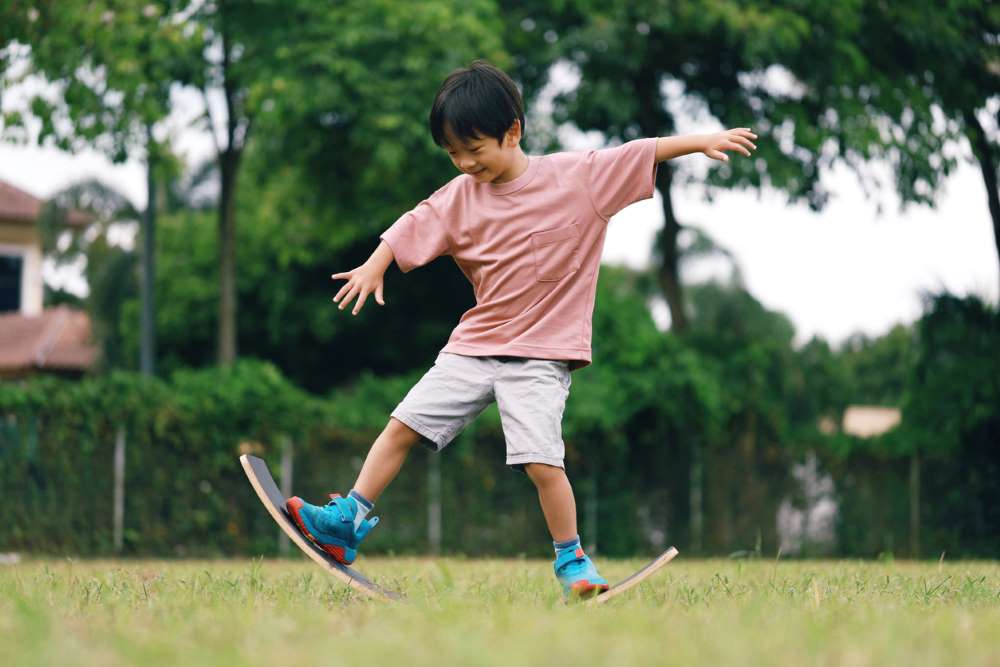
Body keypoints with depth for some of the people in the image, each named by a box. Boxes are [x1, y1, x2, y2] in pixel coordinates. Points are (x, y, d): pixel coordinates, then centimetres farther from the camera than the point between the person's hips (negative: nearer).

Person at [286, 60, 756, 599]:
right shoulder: (460, 196, 4)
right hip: (474, 347, 5)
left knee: (541, 462, -16)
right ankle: (349, 522, 11)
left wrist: (704, 141, -11)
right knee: (403, 426, 1)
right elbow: (416, 226, 6)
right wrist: (375, 265, -8)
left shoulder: (579, 176, -6)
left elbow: (643, 153, -5)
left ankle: (571, 559, 2)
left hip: (542, 353, -4)